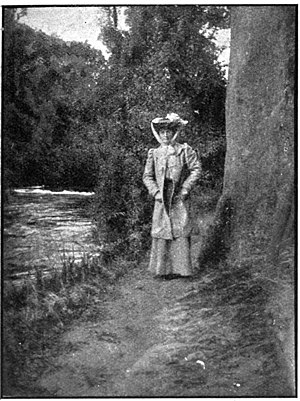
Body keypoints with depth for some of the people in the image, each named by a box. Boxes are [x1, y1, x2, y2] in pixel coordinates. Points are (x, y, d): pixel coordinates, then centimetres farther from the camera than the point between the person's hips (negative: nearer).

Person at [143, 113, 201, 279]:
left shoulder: (184, 150, 3)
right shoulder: (154, 153, 11)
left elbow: (196, 169, -1)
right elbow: (147, 176, 12)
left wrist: (185, 189, -8)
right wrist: (155, 192, -2)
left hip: (179, 198, -2)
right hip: (161, 199, 2)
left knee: (181, 232, -2)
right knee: (161, 233, 1)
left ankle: (180, 268, 5)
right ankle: (163, 269, 9)